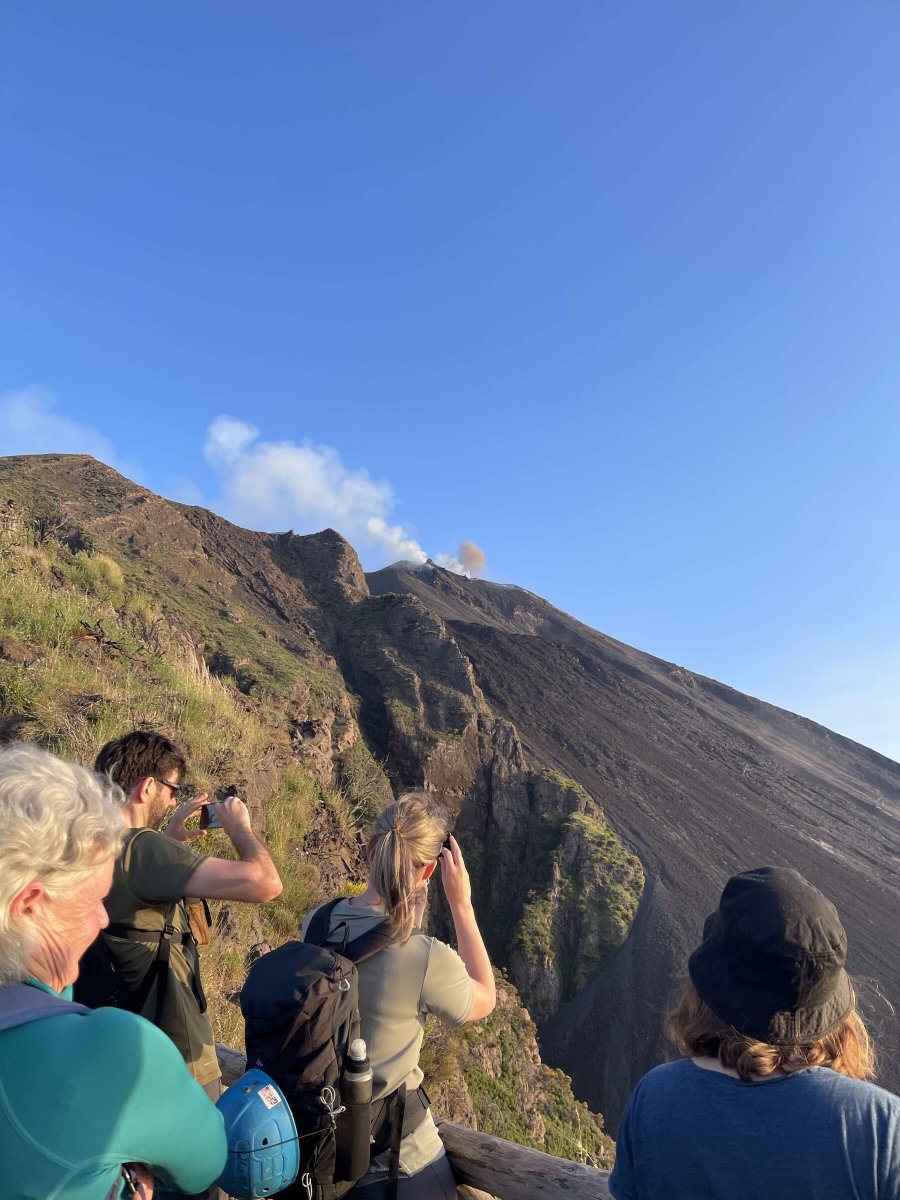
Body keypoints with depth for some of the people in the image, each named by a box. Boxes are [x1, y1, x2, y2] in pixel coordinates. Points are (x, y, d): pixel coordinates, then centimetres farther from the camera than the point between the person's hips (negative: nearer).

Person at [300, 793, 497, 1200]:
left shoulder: (316, 926, -14)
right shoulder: (427, 959, -30)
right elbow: (485, 1000, -7)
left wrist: (411, 907, 0)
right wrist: (461, 903, -10)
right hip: (397, 1162, -5)